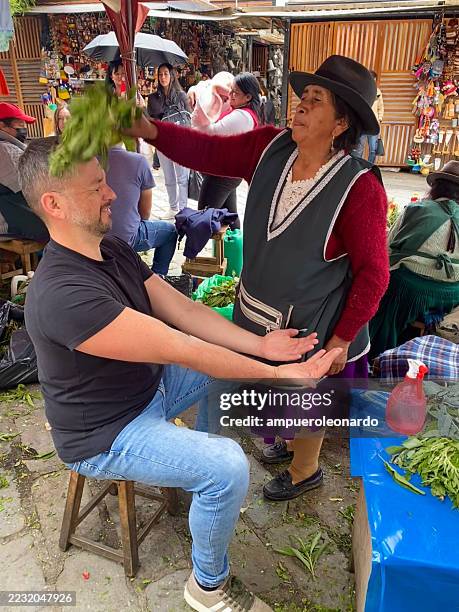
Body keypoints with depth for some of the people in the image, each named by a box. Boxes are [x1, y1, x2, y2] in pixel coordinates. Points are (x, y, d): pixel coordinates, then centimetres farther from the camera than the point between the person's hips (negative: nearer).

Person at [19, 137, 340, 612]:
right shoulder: (62, 293, -33)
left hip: (150, 384, 9)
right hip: (106, 433, -9)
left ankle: (180, 461, 29)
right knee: (228, 468, -24)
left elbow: (183, 309, -6)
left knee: (233, 363, 14)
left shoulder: (114, 250, -2)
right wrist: (278, 375, -27)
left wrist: (260, 344, -15)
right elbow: (180, 349, -34)